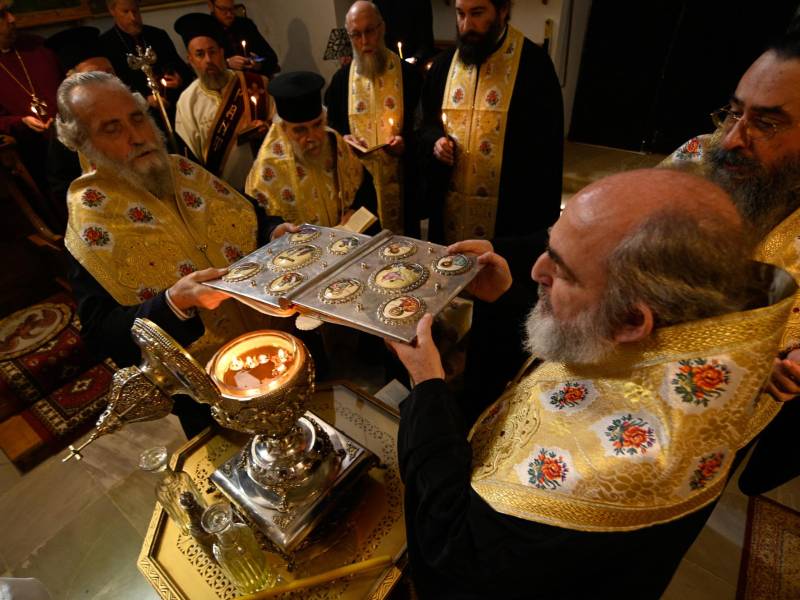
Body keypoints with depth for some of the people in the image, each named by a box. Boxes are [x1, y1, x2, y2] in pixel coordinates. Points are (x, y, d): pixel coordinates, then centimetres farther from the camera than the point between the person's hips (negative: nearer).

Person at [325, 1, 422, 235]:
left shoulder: (408, 73, -3)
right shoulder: (341, 78, 6)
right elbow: (332, 124, 13)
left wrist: (406, 141, -20)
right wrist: (343, 138, -8)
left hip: (399, 178, -2)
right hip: (356, 177, 2)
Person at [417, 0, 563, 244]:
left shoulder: (534, 62, -8)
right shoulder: (444, 63, 7)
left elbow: (547, 150, -9)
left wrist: (542, 220, -12)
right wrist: (435, 141, -7)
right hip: (448, 208, 5)